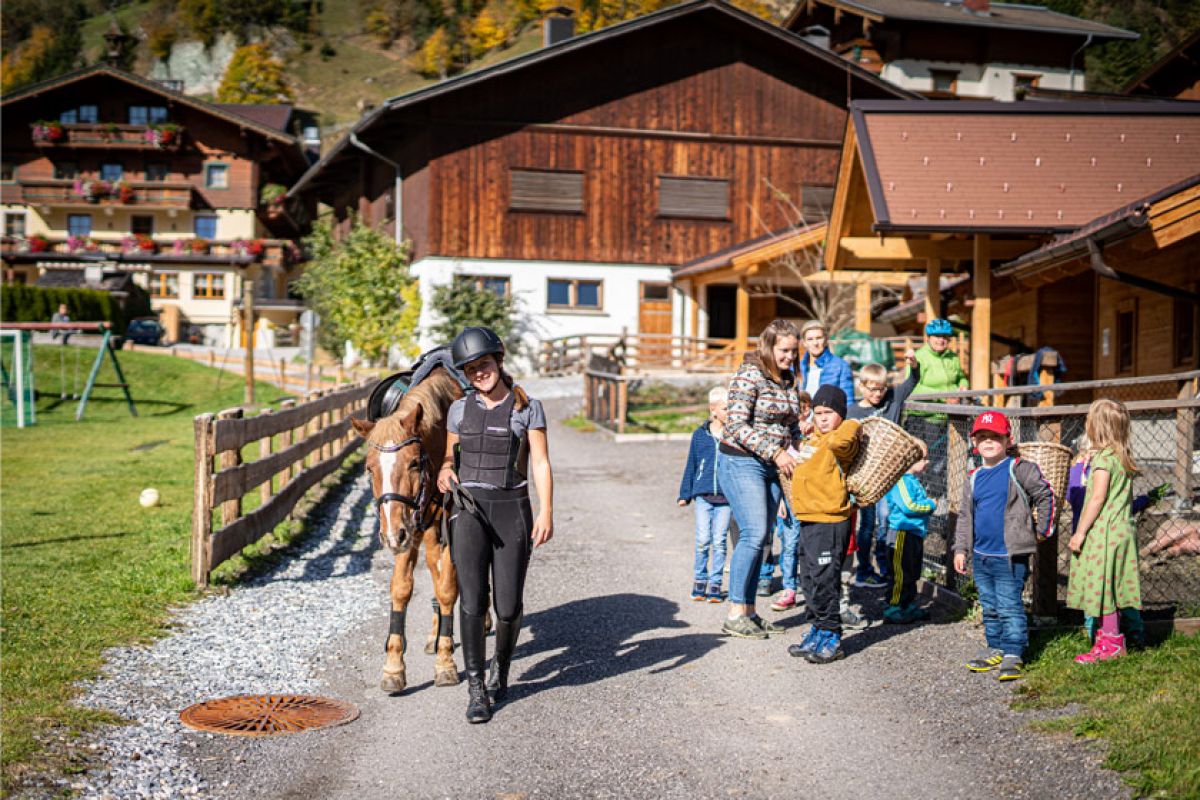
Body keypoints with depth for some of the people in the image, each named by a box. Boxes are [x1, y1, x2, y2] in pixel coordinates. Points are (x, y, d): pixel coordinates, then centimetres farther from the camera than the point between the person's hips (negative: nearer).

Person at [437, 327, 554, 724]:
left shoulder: (528, 407, 0)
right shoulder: (460, 409, 8)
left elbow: (540, 464, -4)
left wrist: (546, 512, -14)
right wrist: (445, 471, -3)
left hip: (512, 510, -1)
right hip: (469, 510, 1)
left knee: (509, 605, 0)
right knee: (472, 601, -9)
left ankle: (500, 668, 29)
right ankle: (476, 691, -1)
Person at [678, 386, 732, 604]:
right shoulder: (700, 435, 6)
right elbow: (691, 465, 13)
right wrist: (685, 494, 13)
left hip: (726, 497, 0)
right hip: (703, 495, 0)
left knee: (719, 541, 1)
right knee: (703, 541, -2)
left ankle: (715, 584, 10)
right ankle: (699, 581, 13)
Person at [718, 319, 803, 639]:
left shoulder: (789, 380, 12)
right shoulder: (749, 375, -12)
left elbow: (792, 427, 23)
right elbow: (738, 425, -18)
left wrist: (795, 456, 8)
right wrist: (775, 453, -21)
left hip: (773, 468, 7)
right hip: (742, 463, -7)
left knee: (758, 538, 7)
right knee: (753, 534, -14)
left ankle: (749, 611, 12)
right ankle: (735, 614, -9)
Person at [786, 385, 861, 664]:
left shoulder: (843, 442, -10)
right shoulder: (814, 441, 20)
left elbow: (841, 440, -37)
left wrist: (852, 426, -19)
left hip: (830, 522, -10)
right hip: (808, 521, 10)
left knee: (824, 581, -7)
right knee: (809, 581, 15)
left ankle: (831, 638, 1)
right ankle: (816, 632, 25)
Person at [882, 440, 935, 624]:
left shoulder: (913, 481, 15)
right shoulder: (901, 480, -17)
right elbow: (908, 506, -25)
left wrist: (927, 505, 6)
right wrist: (930, 505, -12)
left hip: (916, 533, 10)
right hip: (902, 534, -10)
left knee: (912, 573, 17)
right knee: (900, 573, -6)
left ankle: (909, 605, 26)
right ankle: (892, 609, 0)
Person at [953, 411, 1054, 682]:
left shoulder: (1020, 470, -7)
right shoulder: (974, 479, 11)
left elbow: (1045, 496, -4)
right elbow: (964, 516, 15)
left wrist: (1043, 530, -2)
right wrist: (960, 549, 11)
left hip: (1010, 556, -6)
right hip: (981, 556, 6)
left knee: (1009, 606, -5)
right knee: (989, 607, 15)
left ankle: (1013, 655, 0)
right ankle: (995, 649, 26)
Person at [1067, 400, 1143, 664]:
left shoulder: (1103, 457, -15)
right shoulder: (1124, 458, 12)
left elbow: (1098, 498, -19)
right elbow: (1126, 498, 15)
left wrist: (1080, 532, -15)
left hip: (1103, 532, -9)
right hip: (1121, 530, 9)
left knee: (1101, 585, -2)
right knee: (1108, 587, 13)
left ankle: (1112, 643, 2)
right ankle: (1110, 636, 19)